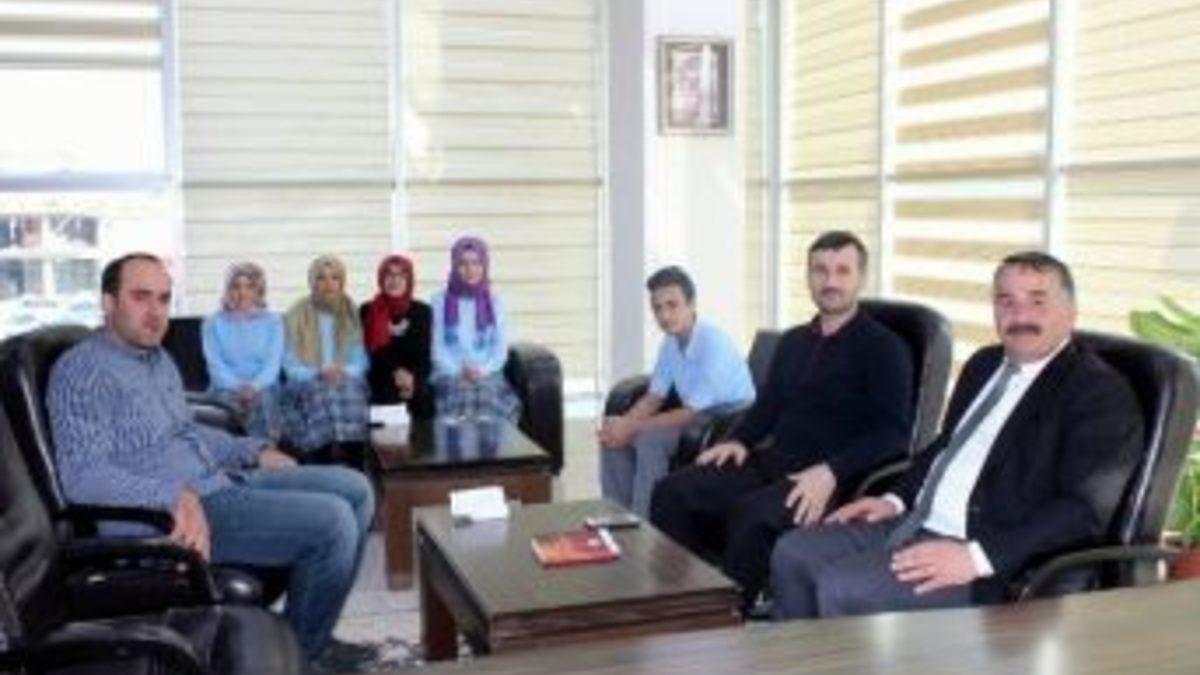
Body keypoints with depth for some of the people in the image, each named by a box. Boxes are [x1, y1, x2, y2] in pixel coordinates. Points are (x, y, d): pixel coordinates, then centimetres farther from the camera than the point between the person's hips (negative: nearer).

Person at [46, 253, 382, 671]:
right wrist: (175, 496, -36)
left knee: (353, 489, 6)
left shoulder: (160, 359, 17)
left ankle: (309, 632, 12)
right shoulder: (82, 371, -13)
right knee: (331, 522, -21)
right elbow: (82, 476, -23)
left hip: (221, 481, 10)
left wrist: (256, 451, 17)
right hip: (168, 516, -10)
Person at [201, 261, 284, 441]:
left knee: (263, 398, -34)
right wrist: (237, 386, -18)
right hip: (227, 388, 0)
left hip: (262, 387, 0)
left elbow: (273, 362, 1)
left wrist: (255, 386, -19)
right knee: (228, 400, -34)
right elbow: (215, 363, 0)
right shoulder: (213, 322, 12)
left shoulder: (272, 321, 13)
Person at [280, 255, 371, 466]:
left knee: (349, 391, -33)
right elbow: (290, 366, 2)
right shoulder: (296, 316, 9)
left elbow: (360, 361, 8)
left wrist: (343, 372, -14)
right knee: (318, 394, -35)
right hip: (306, 387, -1)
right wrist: (318, 374, -17)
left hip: (346, 384, 1)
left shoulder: (351, 314, 15)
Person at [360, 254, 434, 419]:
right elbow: (367, 353, 1)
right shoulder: (367, 312, 5)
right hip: (378, 391, -1)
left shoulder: (422, 311, 7)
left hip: (417, 393, 1)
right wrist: (395, 372, -13)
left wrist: (412, 377, -15)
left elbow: (427, 354, 3)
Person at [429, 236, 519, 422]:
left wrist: (482, 370, -10)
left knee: (489, 394, -34)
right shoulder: (439, 302, 10)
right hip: (450, 374, -1)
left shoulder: (495, 303, 15)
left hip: (487, 374, 1)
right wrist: (459, 372, -12)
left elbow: (501, 348, 8)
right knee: (459, 395, -35)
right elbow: (436, 347, 4)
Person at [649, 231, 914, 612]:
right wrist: (740, 440, 6)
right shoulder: (793, 341, 20)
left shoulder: (883, 348, 0)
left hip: (834, 480, -7)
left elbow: (893, 431, -11)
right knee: (672, 493, -13)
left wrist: (831, 472, -24)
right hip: (773, 463, 7)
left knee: (752, 515, -35)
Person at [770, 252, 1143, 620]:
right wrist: (897, 499, 8)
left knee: (842, 588, -24)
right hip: (915, 522, 8)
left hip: (993, 557, -8)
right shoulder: (984, 364, 15)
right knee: (793, 554, -2)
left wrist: (977, 556, -26)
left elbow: (1083, 510, -18)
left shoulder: (1101, 392, -9)